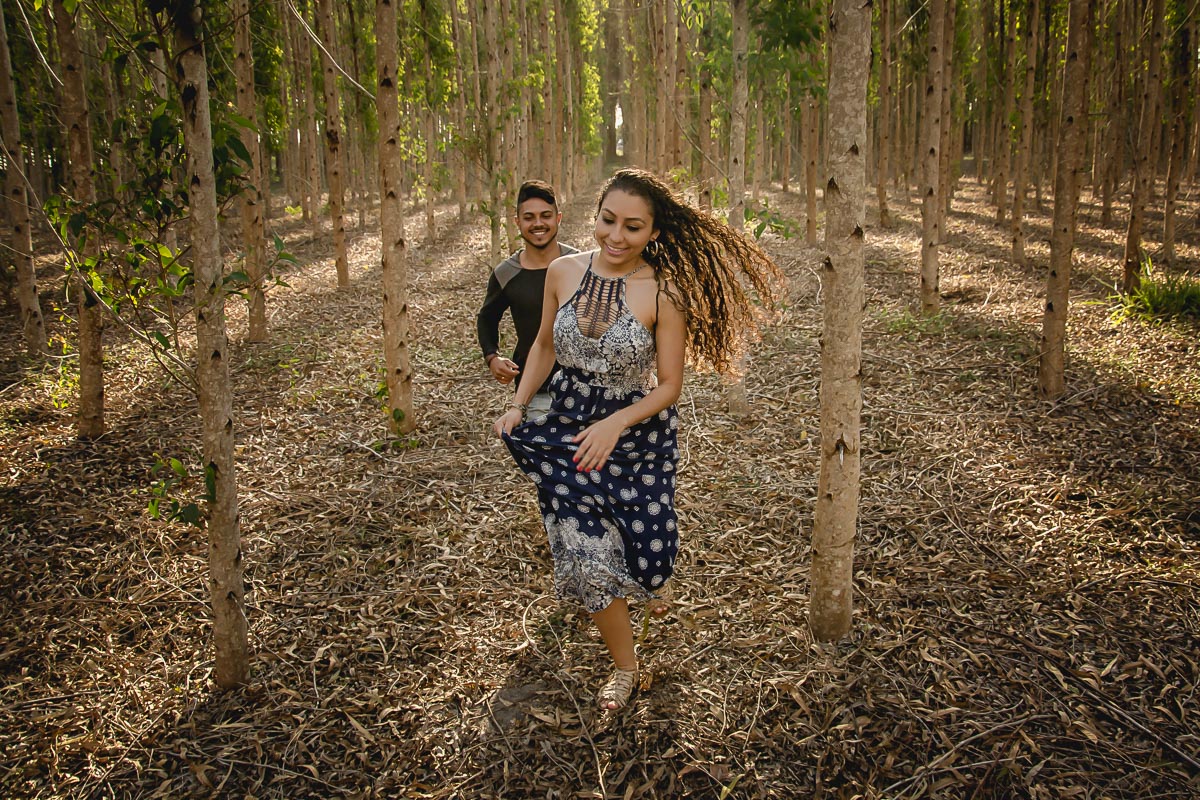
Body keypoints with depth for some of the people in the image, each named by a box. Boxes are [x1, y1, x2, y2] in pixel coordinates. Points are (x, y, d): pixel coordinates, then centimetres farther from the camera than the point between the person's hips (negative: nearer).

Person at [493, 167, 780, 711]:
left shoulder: (664, 293, -16)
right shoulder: (563, 272, -6)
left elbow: (669, 384, -11)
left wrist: (615, 423, -24)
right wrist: (518, 405, -2)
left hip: (639, 436, -2)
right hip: (568, 429, 2)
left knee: (647, 551, 10)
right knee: (588, 558, 1)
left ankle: (650, 578, 53)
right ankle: (624, 665, 27)